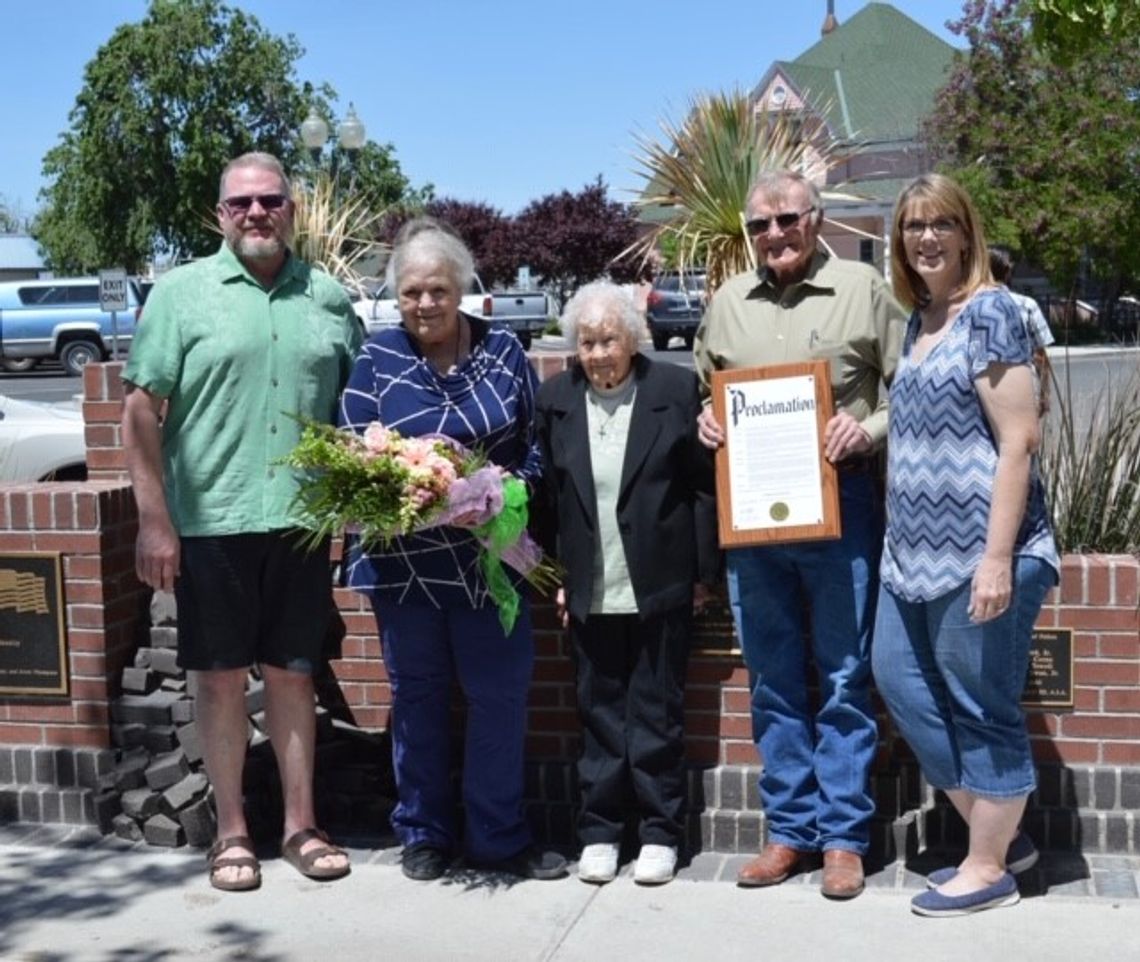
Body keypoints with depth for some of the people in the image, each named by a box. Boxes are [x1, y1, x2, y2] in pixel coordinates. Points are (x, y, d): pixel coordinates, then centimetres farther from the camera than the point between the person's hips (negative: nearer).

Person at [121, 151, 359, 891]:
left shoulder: (329, 298, 8)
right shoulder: (181, 292, -2)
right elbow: (142, 410, -4)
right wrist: (154, 520, -9)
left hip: (301, 521, 2)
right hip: (210, 521, -2)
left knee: (293, 673, 11)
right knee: (221, 677, 7)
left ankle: (301, 824, 23)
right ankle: (232, 832, 20)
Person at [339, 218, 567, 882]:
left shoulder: (503, 351, 2)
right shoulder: (377, 359, 0)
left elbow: (536, 443, 6)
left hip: (488, 558, 1)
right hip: (403, 561, 0)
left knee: (502, 695, 3)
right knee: (418, 697, 10)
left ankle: (498, 838, 17)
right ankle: (424, 834, 25)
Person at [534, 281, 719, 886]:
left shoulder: (676, 390, -4)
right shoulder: (555, 400, 5)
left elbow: (706, 485, -2)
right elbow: (546, 496, 7)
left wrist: (705, 571, -3)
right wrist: (554, 576, 3)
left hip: (659, 587, -2)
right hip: (590, 592, 3)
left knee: (657, 713, 6)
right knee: (599, 711, 10)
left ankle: (660, 832, 17)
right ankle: (599, 832, 20)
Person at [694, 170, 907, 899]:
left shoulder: (863, 289, 0)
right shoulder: (727, 303, 11)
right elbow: (702, 388, 21)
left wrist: (870, 429, -17)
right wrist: (703, 419, 0)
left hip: (840, 503, -4)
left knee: (844, 677, 3)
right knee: (772, 678, 10)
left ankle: (844, 835, 14)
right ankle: (791, 829, 21)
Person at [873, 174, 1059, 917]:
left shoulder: (990, 312, -10)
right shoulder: (919, 321, 14)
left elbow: (1018, 442, -16)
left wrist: (997, 557, -21)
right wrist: (902, 543, 18)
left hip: (976, 550, -9)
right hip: (916, 550, 9)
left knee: (982, 708, 2)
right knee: (902, 684, 13)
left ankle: (989, 870, 18)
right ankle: (1004, 838, 27)